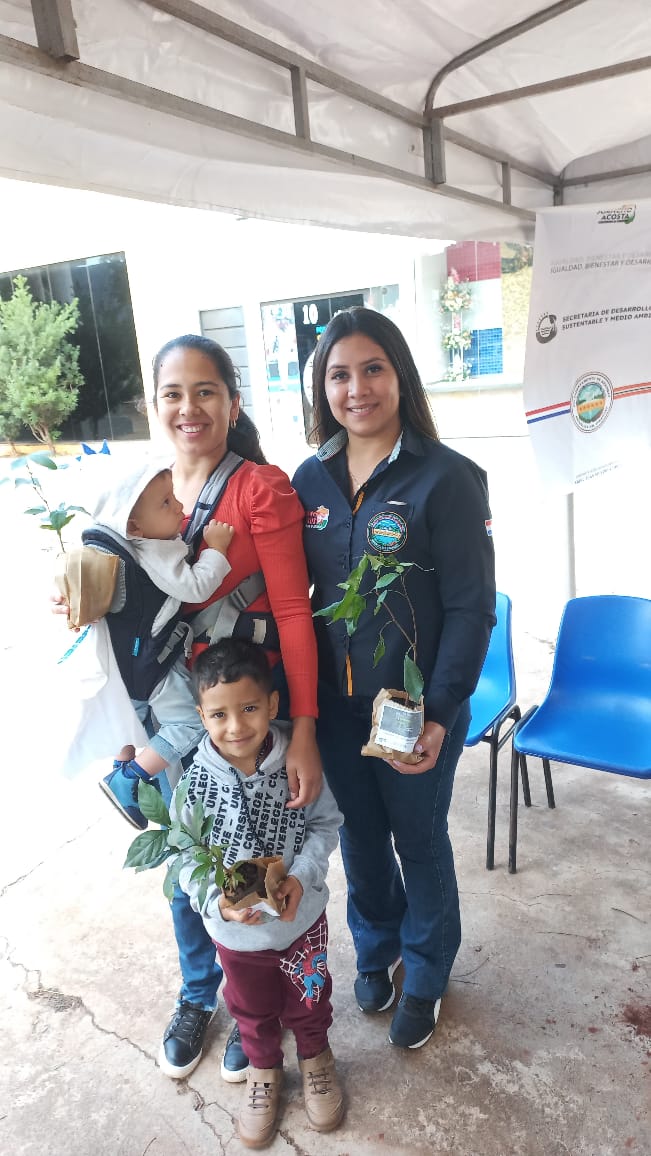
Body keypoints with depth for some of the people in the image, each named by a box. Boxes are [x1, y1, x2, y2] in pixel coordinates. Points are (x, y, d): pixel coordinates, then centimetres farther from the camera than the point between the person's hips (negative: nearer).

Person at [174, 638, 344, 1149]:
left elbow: (325, 823, -10)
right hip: (236, 931, 0)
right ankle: (264, 1070, 57)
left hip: (302, 917, 0)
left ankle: (316, 1058, 58)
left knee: (309, 997, 27)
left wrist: (302, 876, -24)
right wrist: (217, 902, -28)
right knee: (253, 1009, 26)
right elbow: (187, 859, -13)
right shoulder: (195, 783, -24)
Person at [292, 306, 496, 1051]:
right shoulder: (311, 480, 0)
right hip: (334, 705, 4)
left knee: (419, 842, 17)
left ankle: (425, 976, 44)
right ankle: (376, 948, 51)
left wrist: (439, 713, -19)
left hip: (416, 709, -4)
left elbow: (471, 608, -14)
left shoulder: (445, 478, -15)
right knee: (359, 835, 22)